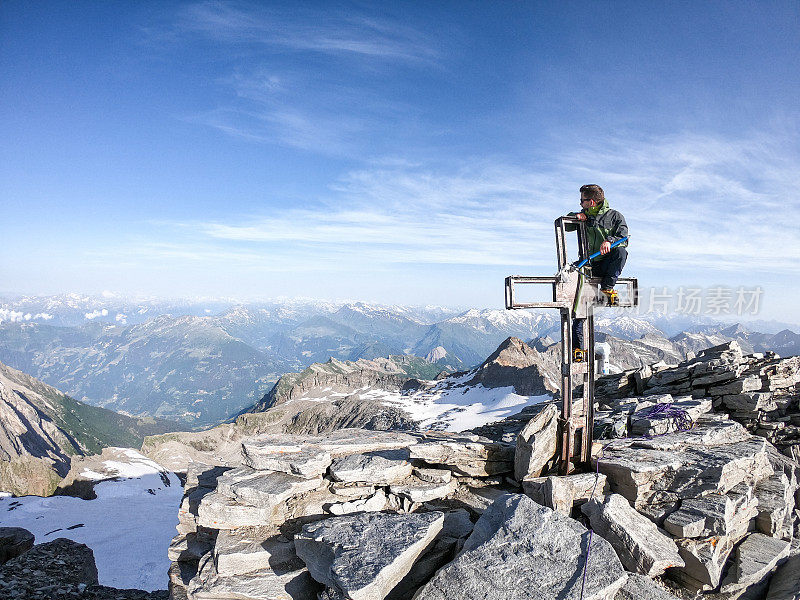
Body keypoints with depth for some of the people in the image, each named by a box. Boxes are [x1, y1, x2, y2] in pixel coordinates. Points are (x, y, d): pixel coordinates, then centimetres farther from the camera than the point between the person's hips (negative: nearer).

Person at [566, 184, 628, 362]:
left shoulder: (614, 216, 2)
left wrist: (610, 241, -32)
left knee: (621, 251, -35)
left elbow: (624, 237, -10)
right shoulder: (583, 216, 13)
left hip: (607, 263, -2)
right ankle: (578, 347, -10)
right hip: (589, 265, 2)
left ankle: (607, 287, -21)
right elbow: (564, 226, 17)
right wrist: (574, 217, -4)